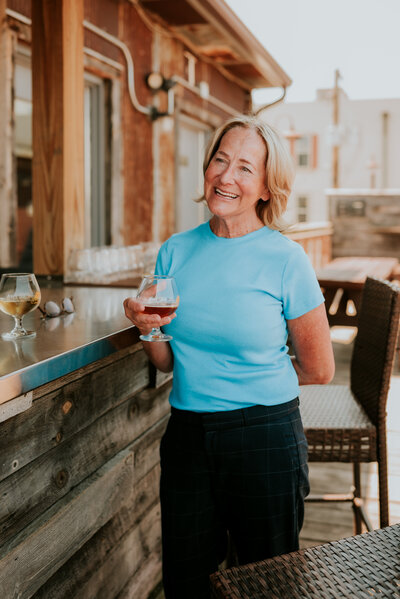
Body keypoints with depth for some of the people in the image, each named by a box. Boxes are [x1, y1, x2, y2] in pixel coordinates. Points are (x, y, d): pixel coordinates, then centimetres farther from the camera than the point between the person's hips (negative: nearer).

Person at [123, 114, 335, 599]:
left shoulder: (285, 259, -10)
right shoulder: (176, 251, 2)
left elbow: (318, 370, -2)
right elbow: (167, 362, 8)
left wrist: (249, 383, 5)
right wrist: (147, 327, -12)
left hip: (265, 437, -3)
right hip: (187, 436, 4)